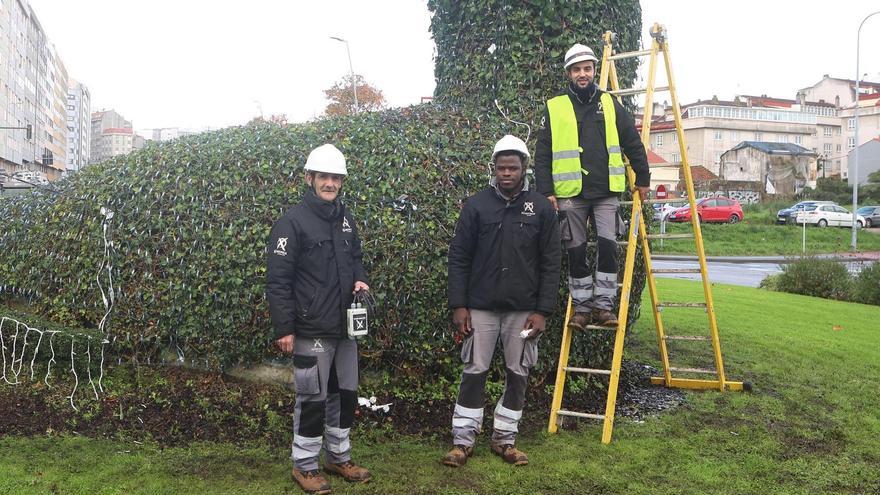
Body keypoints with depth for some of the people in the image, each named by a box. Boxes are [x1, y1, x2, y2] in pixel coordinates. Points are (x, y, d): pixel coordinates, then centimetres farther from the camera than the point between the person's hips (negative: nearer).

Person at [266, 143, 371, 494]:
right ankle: (305, 465, 18)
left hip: (346, 328, 7)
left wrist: (359, 279, 2)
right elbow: (277, 280, -13)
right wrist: (284, 329, -15)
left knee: (345, 395, 15)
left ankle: (339, 457, 30)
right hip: (311, 331, -7)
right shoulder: (293, 222, -10)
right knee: (313, 399, 2)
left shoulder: (345, 220, 12)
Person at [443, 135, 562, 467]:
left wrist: (542, 311, -5)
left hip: (523, 310, 1)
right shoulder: (476, 205, 0)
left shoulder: (541, 208, 1)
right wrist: (458, 306, -6)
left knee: (518, 375, 8)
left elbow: (551, 263, 1)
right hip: (481, 307, -1)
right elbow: (458, 258, 0)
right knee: (474, 372, 5)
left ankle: (504, 438, 24)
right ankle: (463, 439, 17)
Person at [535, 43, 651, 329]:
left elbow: (633, 144, 15)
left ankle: (603, 306, 0)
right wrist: (546, 191, -3)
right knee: (576, 252, 4)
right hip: (570, 194, 0)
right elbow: (542, 155, 4)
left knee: (607, 245, -10)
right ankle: (581, 307, 14)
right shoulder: (554, 107, 6)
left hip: (606, 192, 1)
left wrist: (642, 179, 14)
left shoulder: (610, 103, 10)